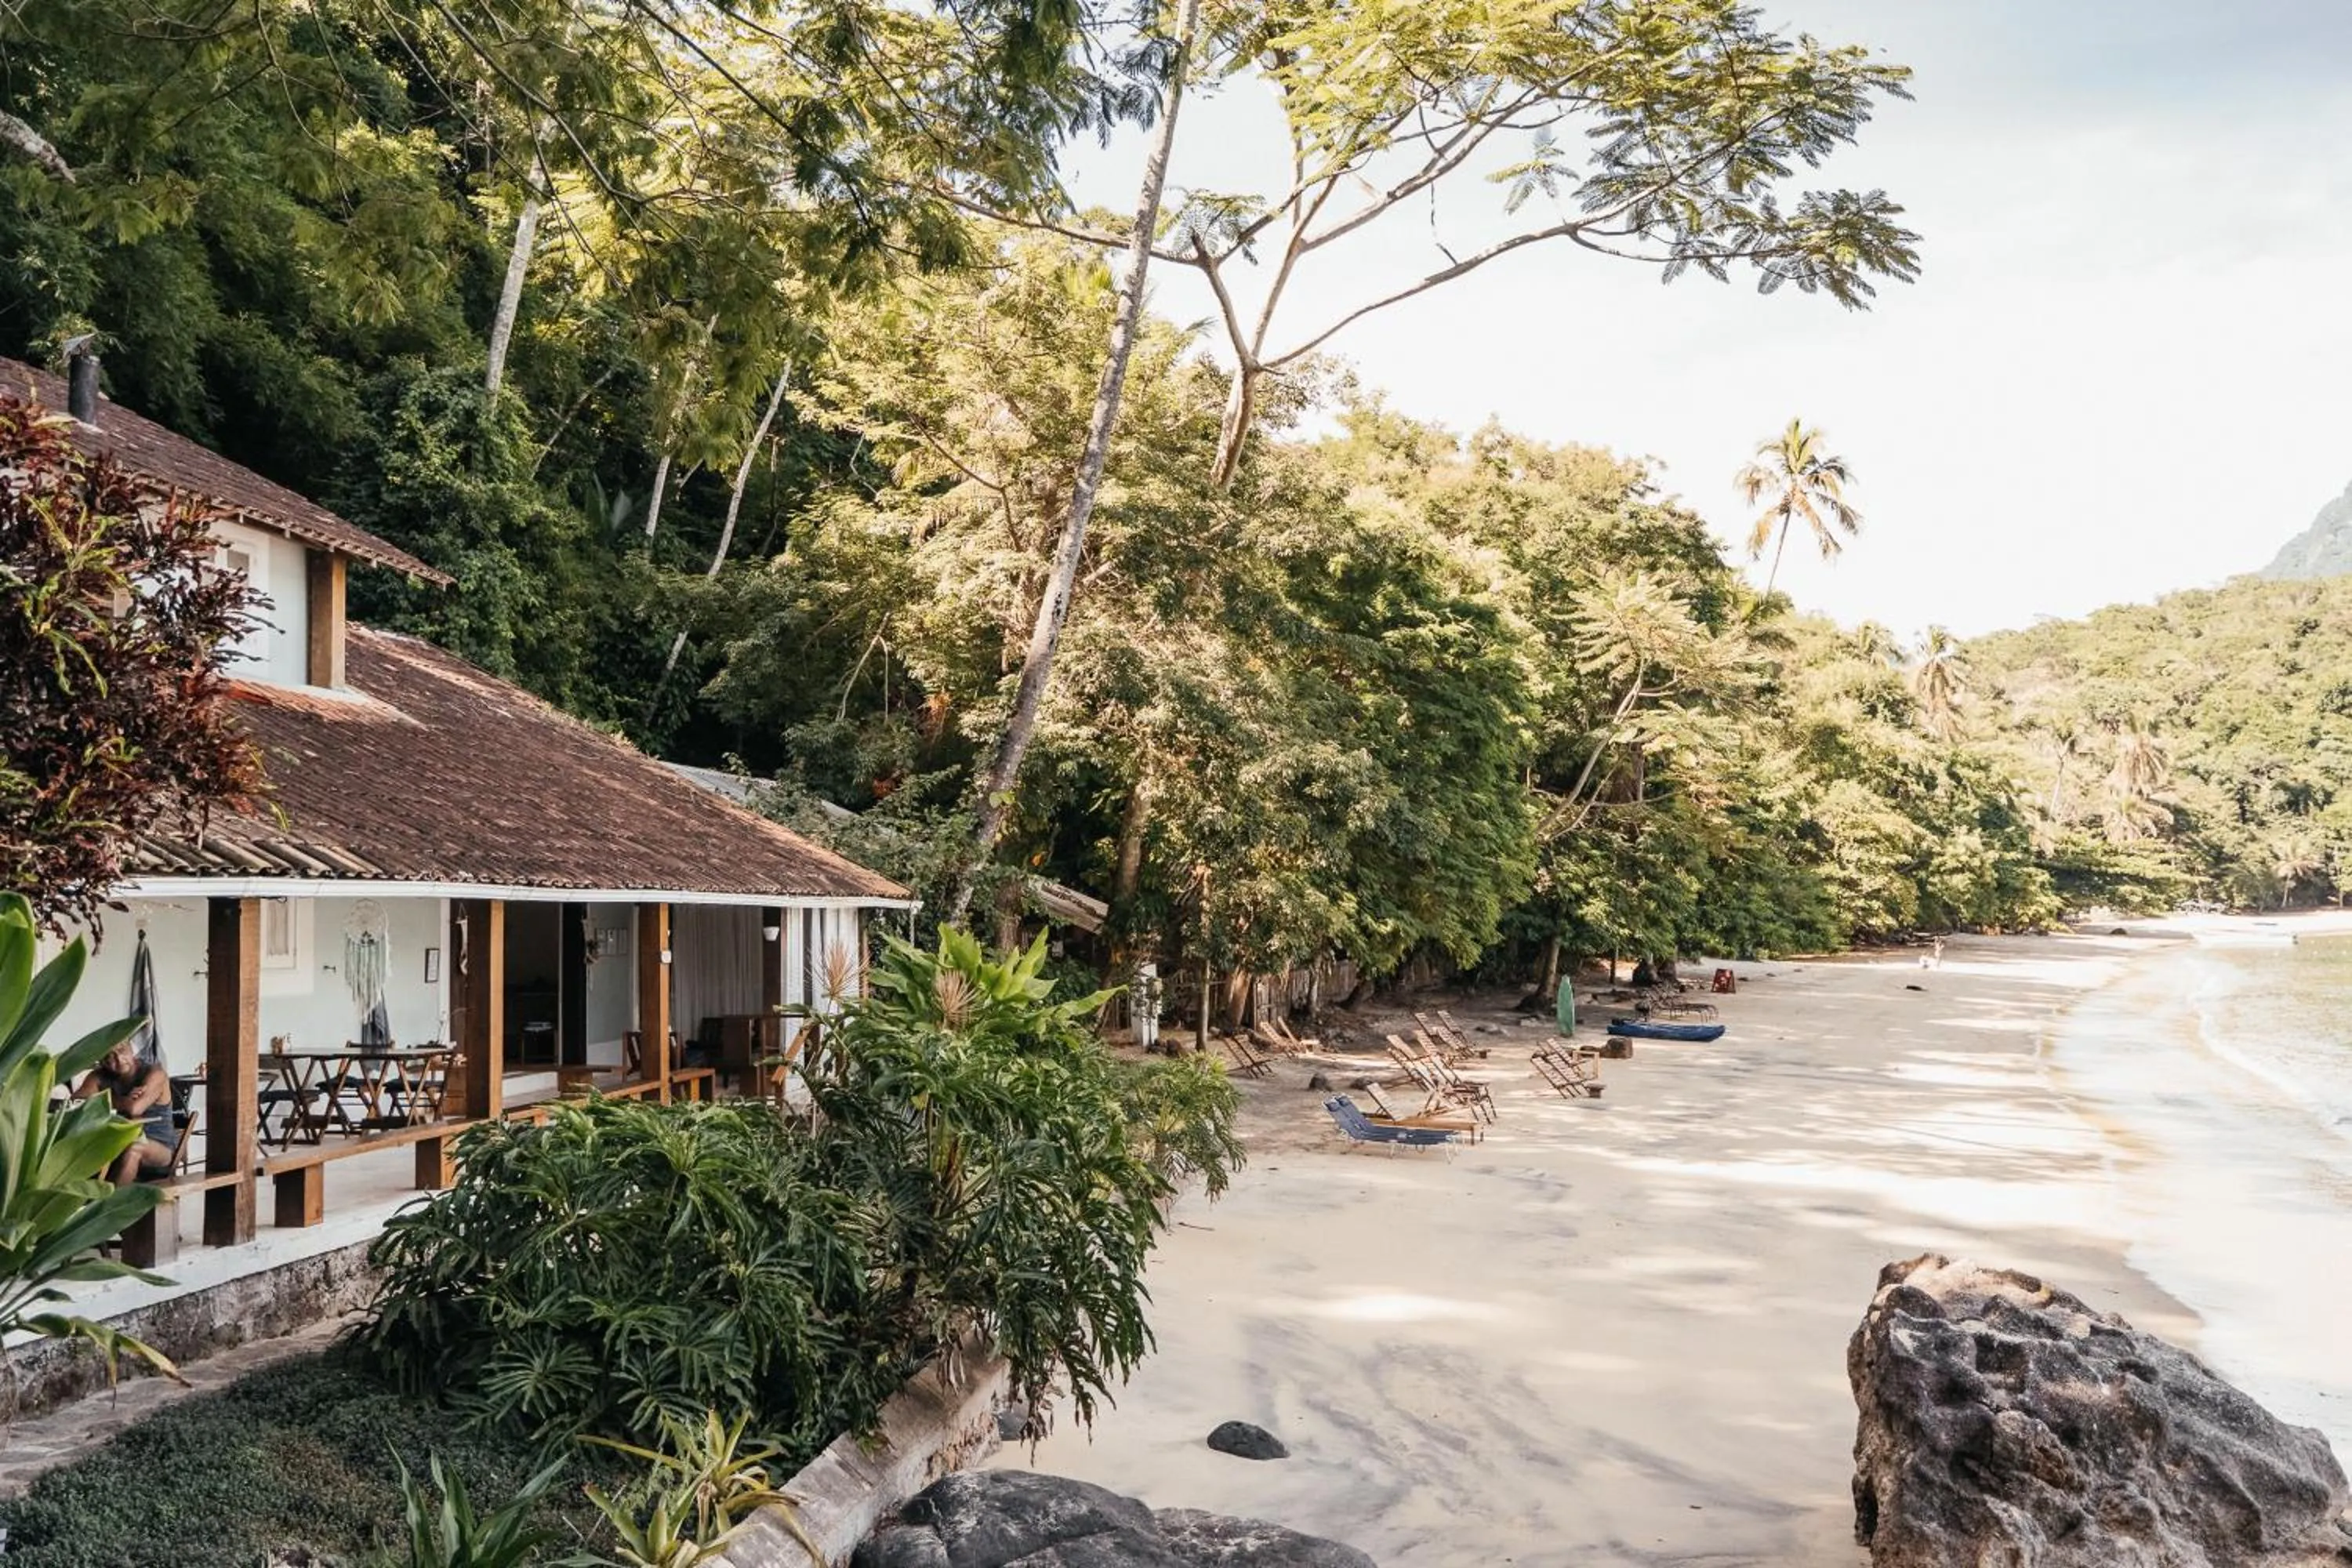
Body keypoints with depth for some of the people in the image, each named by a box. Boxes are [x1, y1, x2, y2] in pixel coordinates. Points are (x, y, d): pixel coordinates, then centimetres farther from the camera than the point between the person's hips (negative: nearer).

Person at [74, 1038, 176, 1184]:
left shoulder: (154, 1074, -11)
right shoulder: (100, 1077, 4)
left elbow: (134, 1109, -25)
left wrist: (105, 1097, -7)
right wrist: (125, 1100, -17)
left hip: (161, 1150, -4)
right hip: (121, 1148, 5)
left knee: (134, 1146, -36)